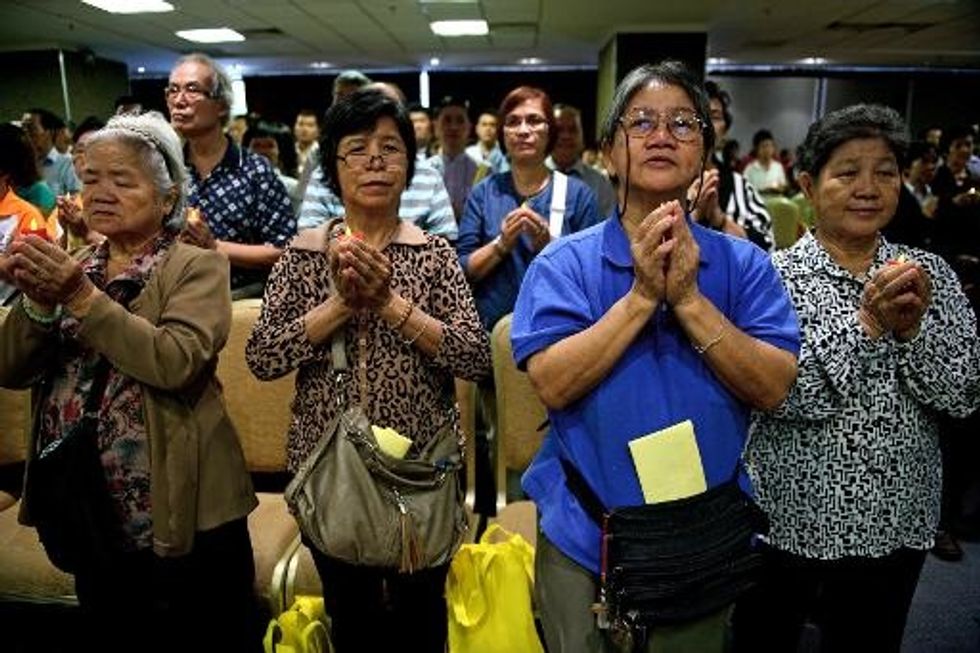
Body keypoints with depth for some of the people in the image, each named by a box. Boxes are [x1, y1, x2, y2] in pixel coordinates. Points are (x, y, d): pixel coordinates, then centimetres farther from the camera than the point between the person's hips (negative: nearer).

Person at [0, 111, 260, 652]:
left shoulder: (196, 267, -8)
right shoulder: (70, 269, 9)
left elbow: (176, 362, -25)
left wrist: (83, 298, -23)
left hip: (176, 513, -5)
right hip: (87, 511, 6)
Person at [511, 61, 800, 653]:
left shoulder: (745, 264, -3)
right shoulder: (565, 263, -8)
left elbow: (774, 389, -12)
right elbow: (553, 384, -18)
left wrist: (688, 299, -21)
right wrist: (642, 296, -23)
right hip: (583, 531, -1)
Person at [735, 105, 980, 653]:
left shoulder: (930, 274, 1)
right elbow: (786, 394, -19)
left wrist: (914, 324, -20)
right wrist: (867, 321, -27)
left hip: (897, 524, 3)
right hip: (789, 520, -3)